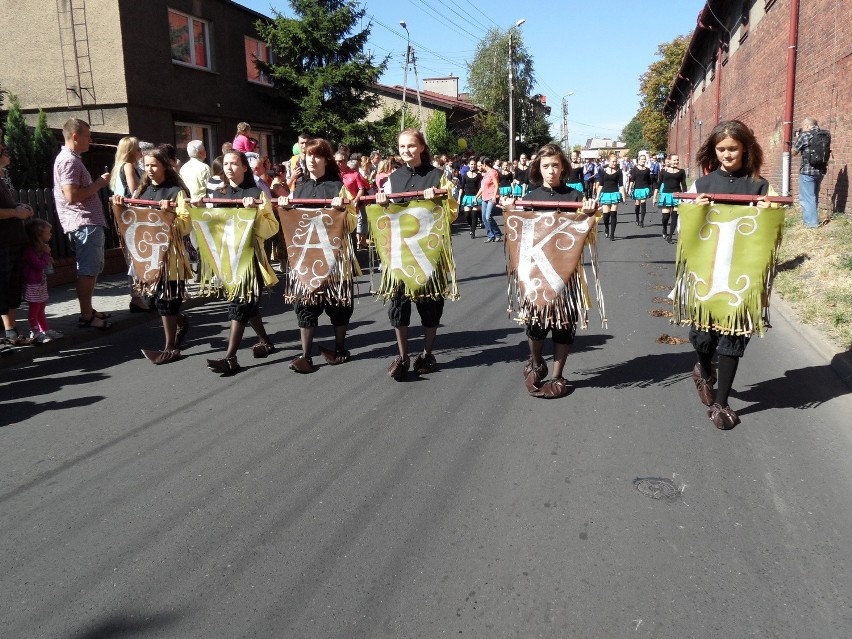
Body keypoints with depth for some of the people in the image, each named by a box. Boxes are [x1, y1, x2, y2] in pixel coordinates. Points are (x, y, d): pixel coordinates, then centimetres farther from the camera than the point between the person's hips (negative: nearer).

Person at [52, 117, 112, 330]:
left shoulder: (71, 158, 20)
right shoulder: (69, 160, -13)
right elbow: (72, 195, -22)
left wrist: (98, 183, 15)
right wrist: (98, 184, -14)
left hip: (89, 222, 11)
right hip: (84, 223, -11)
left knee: (91, 269, 16)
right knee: (87, 271, -7)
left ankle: (88, 310, 23)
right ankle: (86, 316, -2)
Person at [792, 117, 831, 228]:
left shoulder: (804, 135, -11)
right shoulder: (827, 135, 7)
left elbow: (794, 152, -1)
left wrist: (798, 138, 12)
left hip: (807, 170, -7)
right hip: (821, 170, 7)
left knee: (807, 198, -1)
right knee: (814, 197, 19)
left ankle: (811, 222, -3)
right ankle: (814, 219, 27)